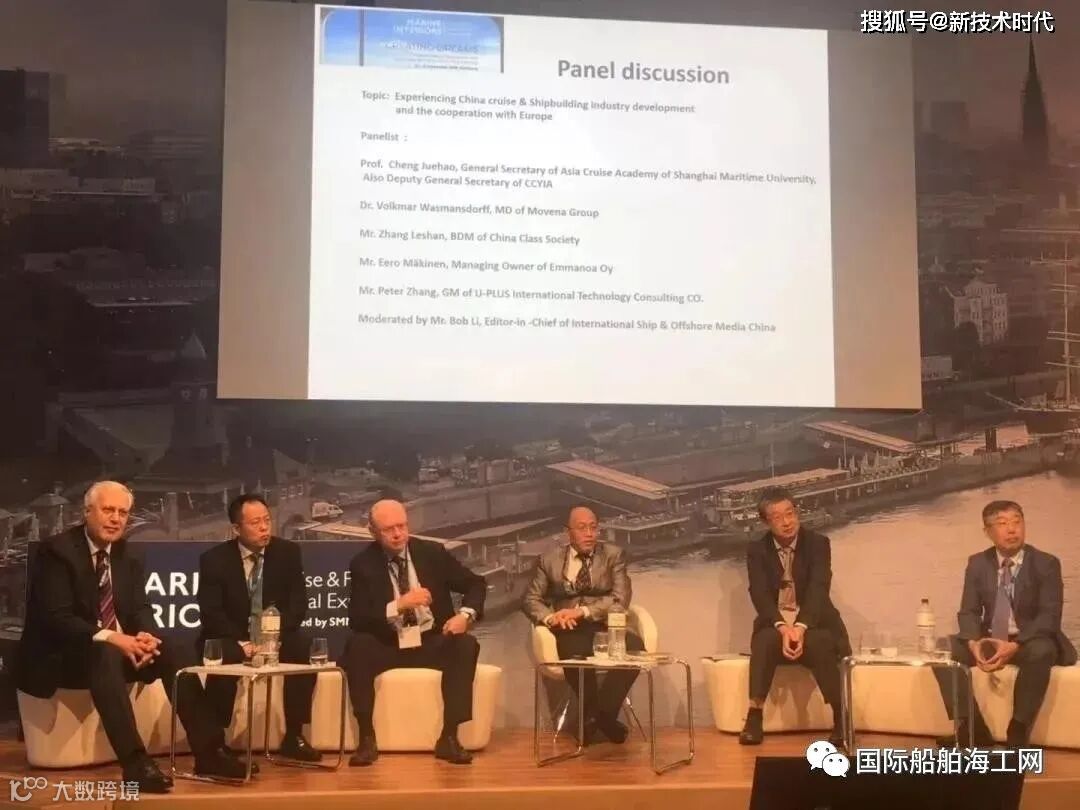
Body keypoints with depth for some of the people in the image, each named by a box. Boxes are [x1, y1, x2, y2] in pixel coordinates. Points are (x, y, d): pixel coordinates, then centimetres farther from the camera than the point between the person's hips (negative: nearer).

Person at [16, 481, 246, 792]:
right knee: (105, 655, -38)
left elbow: (140, 609, 5)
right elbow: (55, 617, -21)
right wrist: (108, 638, -33)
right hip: (61, 654, -7)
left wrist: (145, 635, -20)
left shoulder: (127, 557, 9)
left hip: (119, 647, 7)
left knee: (176, 656, -16)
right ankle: (135, 762, -44)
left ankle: (208, 752, -17)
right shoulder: (57, 551, -12)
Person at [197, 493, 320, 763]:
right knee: (221, 655, -35)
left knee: (304, 646, -28)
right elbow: (210, 612, -13)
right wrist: (242, 643, -27)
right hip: (232, 639, -2)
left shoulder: (288, 552, -2)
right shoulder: (213, 559, -7)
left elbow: (298, 603, -7)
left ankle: (293, 737, -16)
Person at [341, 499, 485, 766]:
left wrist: (465, 615, -15)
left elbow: (475, 584, 6)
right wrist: (399, 604, -28)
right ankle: (367, 738, -24)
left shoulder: (432, 552, 0)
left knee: (466, 645, -28)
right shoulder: (363, 564, -5)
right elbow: (357, 619, -14)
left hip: (432, 642, 1)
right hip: (388, 646, -1)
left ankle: (449, 737, -23)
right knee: (357, 646, -30)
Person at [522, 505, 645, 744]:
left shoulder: (613, 555, 10)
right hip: (569, 629, -1)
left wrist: (583, 611, -17)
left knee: (635, 646, -32)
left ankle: (603, 713, -16)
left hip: (604, 625, 1)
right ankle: (592, 714, -11)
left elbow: (620, 599, -3)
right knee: (576, 651, -37)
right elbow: (531, 600, 8)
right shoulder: (549, 560, 12)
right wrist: (550, 617, -15)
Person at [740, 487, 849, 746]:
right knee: (765, 642, -33)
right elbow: (760, 595, -9)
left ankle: (841, 717, -23)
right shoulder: (757, 550, 2)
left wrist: (801, 627, -33)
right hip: (775, 625, 1)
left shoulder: (818, 544, -2)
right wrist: (783, 627, -29)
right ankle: (754, 717, -30)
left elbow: (818, 591, -15)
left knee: (820, 644, -34)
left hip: (812, 623, -1)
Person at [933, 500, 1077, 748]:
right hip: (989, 640, 3)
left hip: (1030, 643, -3)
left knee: (1041, 652, -38)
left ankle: (1018, 731, -27)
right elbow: (968, 611, 0)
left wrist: (1015, 645, -31)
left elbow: (1050, 615, -15)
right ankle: (973, 726, -18)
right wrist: (974, 642, -24)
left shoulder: (1046, 563, -7)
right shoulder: (977, 563, 3)